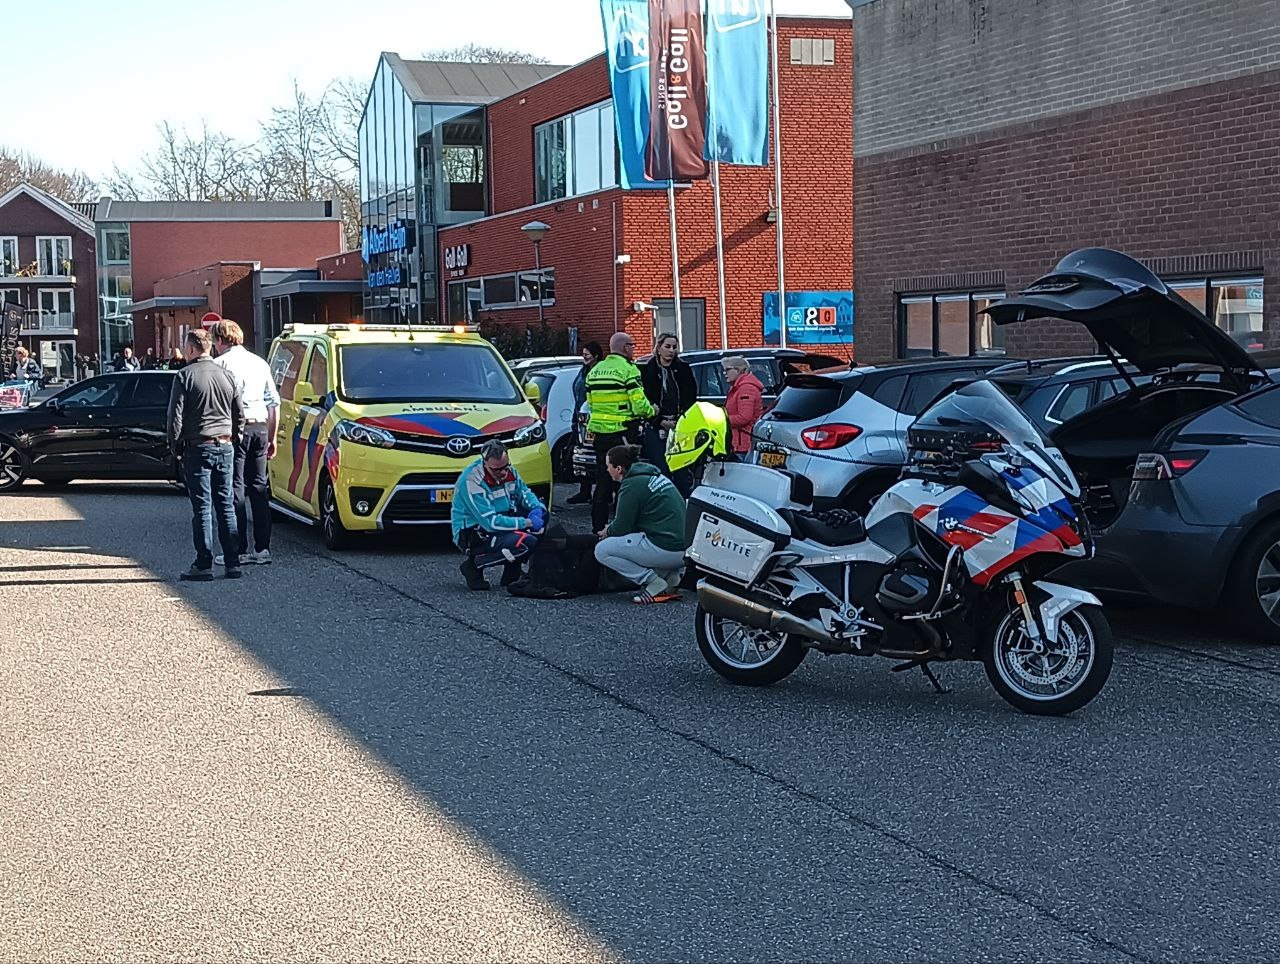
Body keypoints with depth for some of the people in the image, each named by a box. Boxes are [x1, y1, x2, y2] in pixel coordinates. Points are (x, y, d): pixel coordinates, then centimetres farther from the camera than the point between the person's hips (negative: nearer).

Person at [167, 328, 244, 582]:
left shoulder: (186, 376, -8)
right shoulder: (226, 375, 8)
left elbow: (176, 416, -9)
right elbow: (240, 415, 12)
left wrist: (176, 446, 3)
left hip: (198, 448, -5)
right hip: (225, 447, 5)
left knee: (202, 508, -3)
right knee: (226, 506, 9)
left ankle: (203, 565, -3)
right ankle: (232, 563, 9)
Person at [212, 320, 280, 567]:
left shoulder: (222, 363, -4)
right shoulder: (260, 363, 16)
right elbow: (274, 402, 17)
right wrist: (272, 437, 21)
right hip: (260, 428, 6)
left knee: (235, 489, -4)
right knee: (259, 488, 9)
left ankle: (238, 550, -6)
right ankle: (263, 548, 9)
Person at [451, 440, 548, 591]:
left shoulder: (507, 471, -2)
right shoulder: (471, 482, -27)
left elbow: (523, 492, 14)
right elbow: (490, 523, -29)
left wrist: (536, 507, -10)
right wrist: (527, 523, -25)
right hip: (472, 533, -9)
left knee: (541, 514, 1)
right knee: (526, 542, -27)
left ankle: (512, 572, 5)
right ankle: (474, 565, -10)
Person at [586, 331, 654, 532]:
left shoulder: (594, 371, 11)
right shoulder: (628, 370, -11)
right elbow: (639, 405, -16)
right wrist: (651, 411, 3)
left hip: (600, 432, 7)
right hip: (623, 431, -7)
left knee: (602, 481, 13)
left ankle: (598, 526, 18)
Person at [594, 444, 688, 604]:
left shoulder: (632, 486, -10)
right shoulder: (654, 475, 17)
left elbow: (621, 528, -4)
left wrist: (606, 533, 17)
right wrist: (610, 528, 25)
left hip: (666, 550, -9)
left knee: (602, 550, -3)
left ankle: (657, 586, -7)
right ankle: (670, 575, 13)